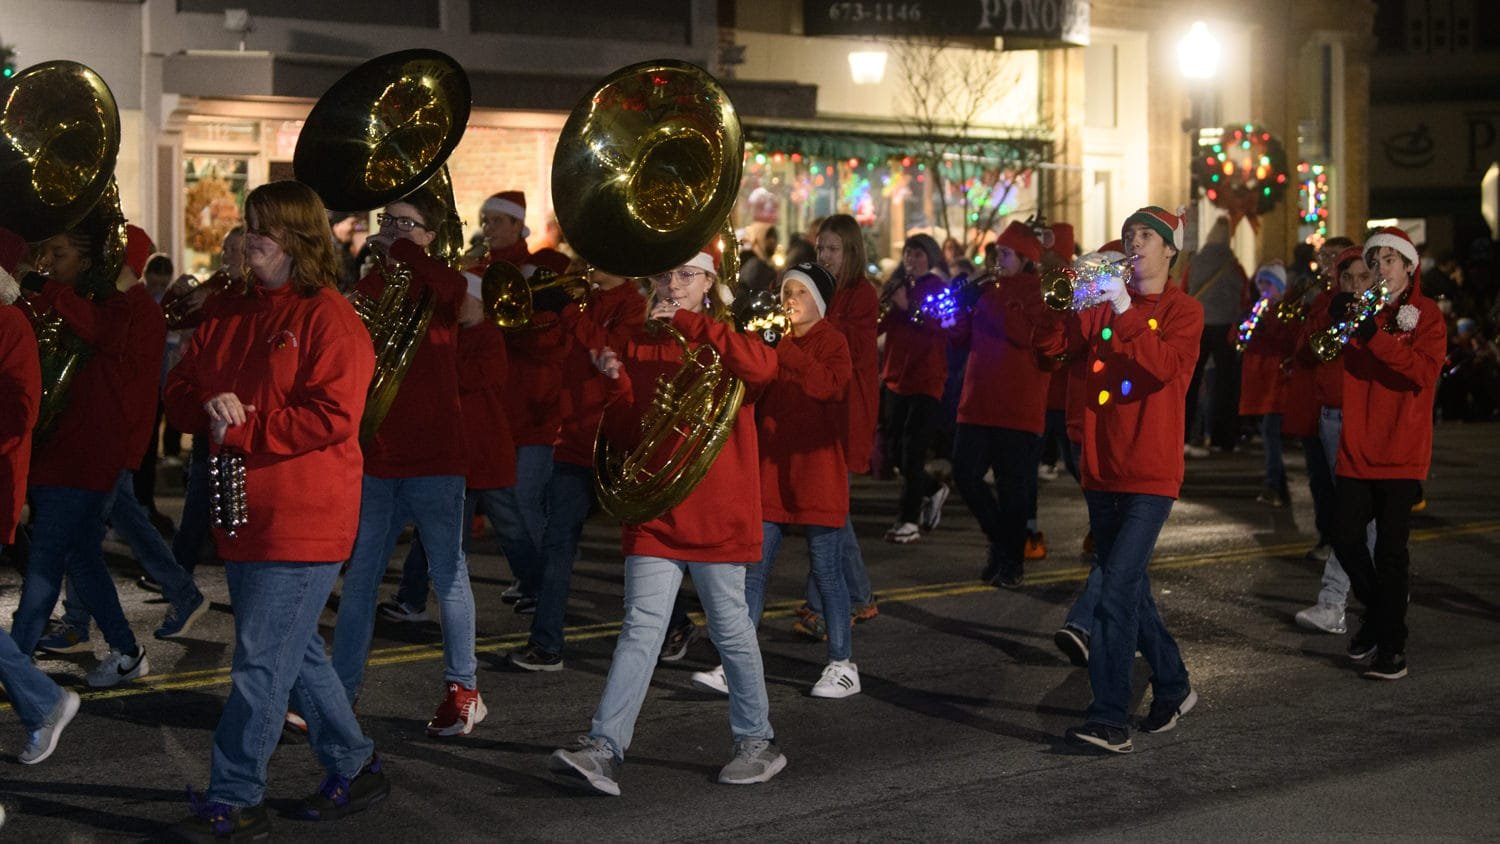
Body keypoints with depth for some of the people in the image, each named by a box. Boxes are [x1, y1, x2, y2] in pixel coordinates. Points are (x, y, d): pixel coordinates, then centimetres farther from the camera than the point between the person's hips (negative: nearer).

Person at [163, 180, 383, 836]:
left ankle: (233, 803, 1)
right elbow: (180, 392, 12)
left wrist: (244, 428, -19)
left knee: (261, 662, -6)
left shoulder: (329, 317, -10)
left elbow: (331, 416, -19)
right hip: (241, 516, 8)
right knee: (295, 653, 16)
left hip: (302, 522, -8)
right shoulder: (224, 314, 13)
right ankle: (354, 768, 30)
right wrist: (211, 408, -10)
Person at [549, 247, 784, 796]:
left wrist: (688, 321, -23)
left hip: (719, 512, -2)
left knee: (731, 628, 7)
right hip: (655, 511, 2)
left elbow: (762, 367, -25)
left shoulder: (726, 342, 1)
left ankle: (757, 741, 22)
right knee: (641, 628, -6)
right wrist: (614, 382, -9)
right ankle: (603, 750, -11)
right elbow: (623, 434, 9)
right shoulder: (637, 344, 11)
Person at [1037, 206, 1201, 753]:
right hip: (1102, 471, 6)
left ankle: (1110, 719, -13)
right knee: (1130, 590, 16)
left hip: (1151, 474, -6)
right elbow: (1053, 345, 0)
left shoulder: (1183, 311, -2)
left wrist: (1125, 312, -26)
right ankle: (1173, 689, 33)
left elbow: (1165, 365, -20)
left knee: (1116, 590, -15)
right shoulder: (1104, 308, 12)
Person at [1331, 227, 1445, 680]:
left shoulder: (1425, 314, 0)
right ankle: (1378, 610, 27)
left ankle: (1392, 647, 2)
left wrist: (1376, 337, -26)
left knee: (1391, 549, -6)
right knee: (1346, 539, 2)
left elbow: (1425, 370, -15)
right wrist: (1335, 317, -18)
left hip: (1402, 451, -4)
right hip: (1357, 449, 4)